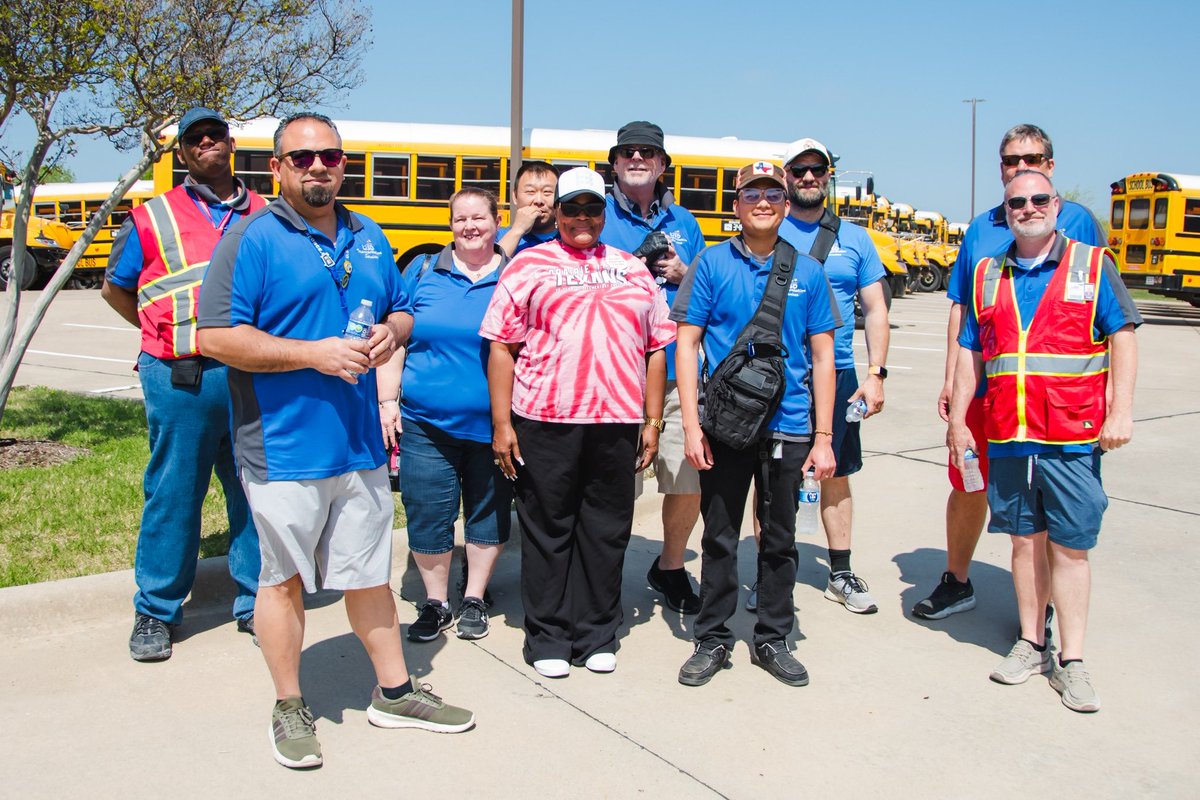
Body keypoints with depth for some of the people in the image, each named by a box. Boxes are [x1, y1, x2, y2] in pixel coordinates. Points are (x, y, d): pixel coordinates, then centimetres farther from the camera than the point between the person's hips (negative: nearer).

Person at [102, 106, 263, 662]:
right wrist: (171, 333, 13)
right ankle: (155, 612, 18)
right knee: (173, 493, 4)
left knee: (257, 491, 7)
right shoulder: (153, 217, 9)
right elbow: (115, 288, 17)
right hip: (181, 381, -1)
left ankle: (255, 604, 20)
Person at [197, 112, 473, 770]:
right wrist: (312, 353, -20)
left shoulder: (368, 239, 13)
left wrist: (391, 332, -2)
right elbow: (216, 337, -15)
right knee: (284, 577, 8)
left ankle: (394, 692, 30)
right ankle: (289, 709, 25)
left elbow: (400, 311, 22)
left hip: (359, 443, 5)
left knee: (369, 572, 15)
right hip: (284, 449, -5)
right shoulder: (253, 239, -8)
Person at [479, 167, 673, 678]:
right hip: (544, 423, -2)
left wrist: (652, 422, 8)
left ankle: (597, 635, 23)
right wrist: (501, 423, -6)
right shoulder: (527, 266, 5)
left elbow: (656, 349, 14)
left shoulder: (634, 271, 15)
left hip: (617, 424, 3)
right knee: (547, 529, 6)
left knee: (607, 531, 9)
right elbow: (502, 347, 1)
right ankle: (547, 637, 19)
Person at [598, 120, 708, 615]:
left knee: (689, 480, 5)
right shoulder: (596, 215, 4)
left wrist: (682, 274, -2)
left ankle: (670, 568, 28)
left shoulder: (682, 221, 14)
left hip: (675, 372, 3)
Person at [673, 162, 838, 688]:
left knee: (780, 540, 13)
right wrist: (691, 424, -10)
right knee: (719, 539, 9)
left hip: (788, 428, 2)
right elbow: (686, 343, -2)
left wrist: (823, 438, 0)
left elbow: (822, 357, 5)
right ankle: (713, 640, 23)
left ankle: (772, 639, 28)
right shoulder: (712, 264, -1)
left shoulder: (807, 271, 4)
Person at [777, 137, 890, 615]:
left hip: (837, 374, 2)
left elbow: (875, 310, 9)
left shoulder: (854, 239, 9)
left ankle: (841, 575, 23)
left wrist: (875, 373, -2)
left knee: (837, 473, 11)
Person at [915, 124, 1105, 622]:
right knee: (967, 487, 12)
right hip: (983, 387, 3)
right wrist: (951, 378, 6)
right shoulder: (982, 228, 10)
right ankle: (957, 582, 31)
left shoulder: (1075, 221, 0)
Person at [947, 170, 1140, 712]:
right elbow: (970, 353, 14)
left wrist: (1120, 412, -8)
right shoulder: (987, 276, 12)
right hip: (1007, 437, 3)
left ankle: (1071, 660, 10)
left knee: (1070, 546, 1)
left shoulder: (1092, 265, 4)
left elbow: (1122, 337, 1)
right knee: (1025, 540, 11)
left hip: (1073, 438, -3)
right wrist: (957, 420, 10)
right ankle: (1031, 645, 23)